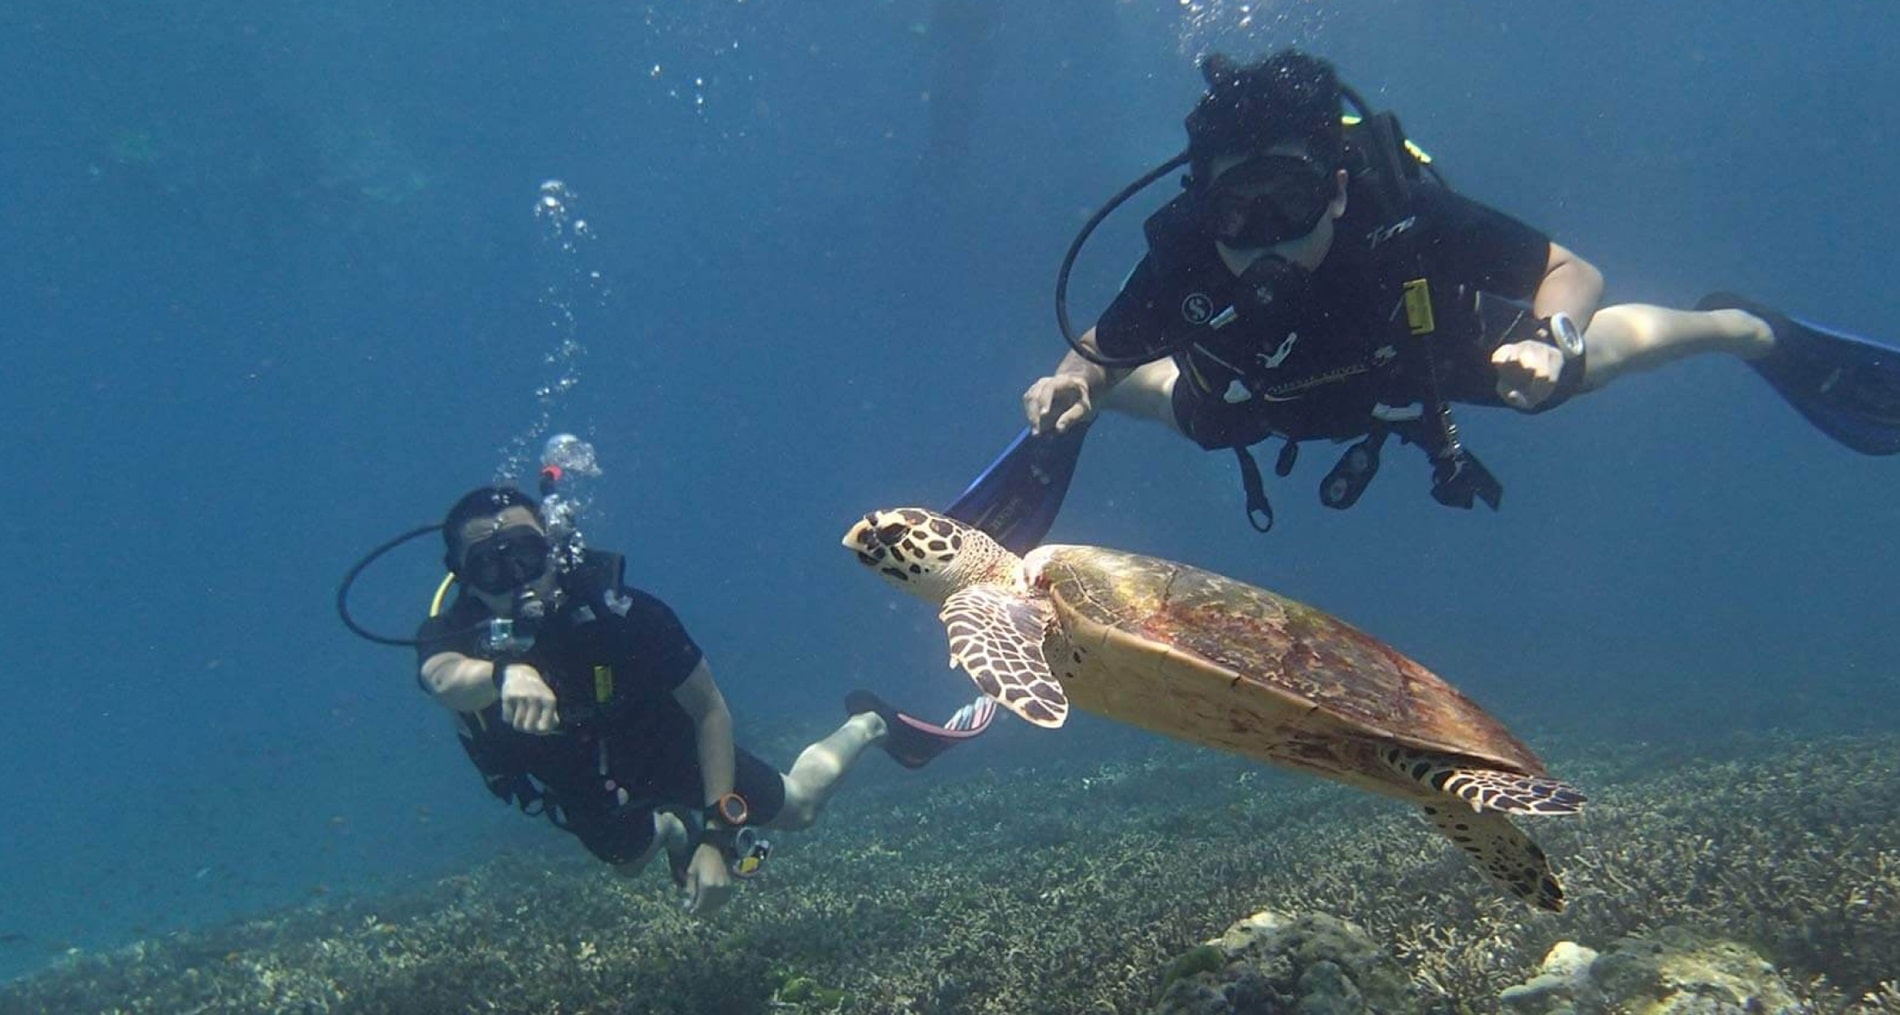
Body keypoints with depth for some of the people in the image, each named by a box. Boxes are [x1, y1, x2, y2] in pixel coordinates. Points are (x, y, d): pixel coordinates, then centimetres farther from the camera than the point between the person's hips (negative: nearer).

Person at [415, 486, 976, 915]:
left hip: (668, 751, -2)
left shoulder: (618, 610, -38)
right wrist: (507, 674, -81)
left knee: (797, 806, 13)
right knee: (630, 859, 28)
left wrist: (717, 835, -34)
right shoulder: (451, 634, -32)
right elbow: (445, 679, -57)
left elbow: (711, 710, -29)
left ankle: (868, 724, 39)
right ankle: (671, 829, 60)